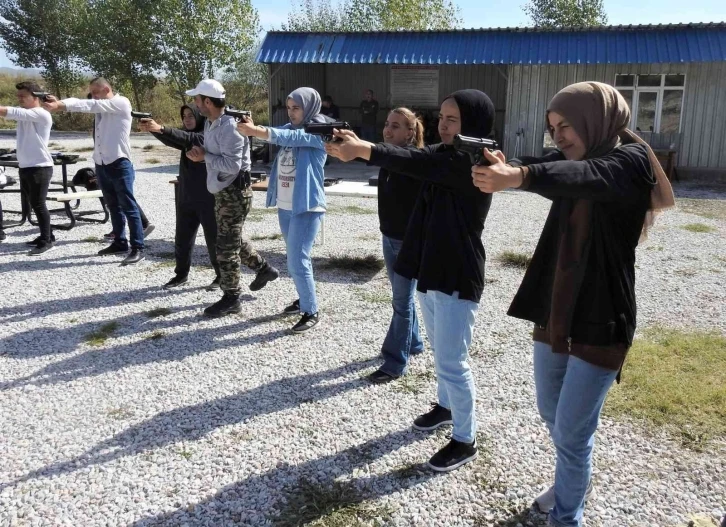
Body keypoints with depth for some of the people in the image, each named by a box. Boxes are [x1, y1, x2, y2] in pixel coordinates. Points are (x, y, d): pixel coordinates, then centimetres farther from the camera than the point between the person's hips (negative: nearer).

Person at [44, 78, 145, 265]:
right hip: (101, 164, 8)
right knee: (113, 206, 14)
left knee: (129, 207, -6)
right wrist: (59, 103, -21)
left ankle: (138, 248, -4)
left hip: (119, 164, -8)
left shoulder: (121, 103, -8)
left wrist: (60, 105, -27)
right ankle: (120, 243, 24)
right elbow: (82, 103, -1)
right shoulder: (100, 106, 15)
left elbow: (91, 106, -19)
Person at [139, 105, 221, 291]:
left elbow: (187, 138, -27)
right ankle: (181, 274, 23)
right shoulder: (189, 138, 12)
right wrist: (151, 129, -24)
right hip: (186, 197, 7)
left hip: (207, 199, -7)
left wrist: (161, 128, -40)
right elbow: (172, 141, -6)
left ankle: (222, 276, 14)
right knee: (182, 238, 11)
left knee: (213, 239, 2)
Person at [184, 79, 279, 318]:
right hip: (223, 191, 10)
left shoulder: (230, 127, -22)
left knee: (226, 246, -3)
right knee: (233, 239, 22)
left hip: (234, 192, -10)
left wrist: (204, 157, -19)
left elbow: (232, 165, -27)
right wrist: (199, 154, 3)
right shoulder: (210, 124, 9)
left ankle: (231, 298, 8)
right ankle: (264, 269, 40)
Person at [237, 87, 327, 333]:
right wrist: (252, 128, -26)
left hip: (307, 207, -7)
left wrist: (256, 131, -42)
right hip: (284, 206, 8)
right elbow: (276, 134, -5)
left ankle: (311, 312, 5)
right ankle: (305, 299, 35)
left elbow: (289, 138, -28)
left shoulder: (318, 132, -11)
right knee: (297, 258, 18)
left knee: (297, 262, -9)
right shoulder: (290, 128, 12)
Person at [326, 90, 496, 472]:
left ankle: (465, 440, 15)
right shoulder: (443, 153, 8)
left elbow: (417, 163, -29)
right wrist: (357, 147, -22)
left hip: (457, 279, -8)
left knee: (451, 361, -1)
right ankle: (446, 406, 45)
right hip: (429, 271, 9)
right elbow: (415, 158, -6)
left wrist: (363, 149, -36)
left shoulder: (475, 163, -18)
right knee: (441, 351, 24)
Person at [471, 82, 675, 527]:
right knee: (551, 413, 21)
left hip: (600, 323, -7)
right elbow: (547, 169, -2)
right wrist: (502, 165, -24)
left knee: (572, 431, 1)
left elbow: (588, 176, -34)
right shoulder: (573, 159, 12)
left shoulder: (632, 161, -15)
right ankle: (577, 482, 47)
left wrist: (519, 176, -52)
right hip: (553, 312, 7)